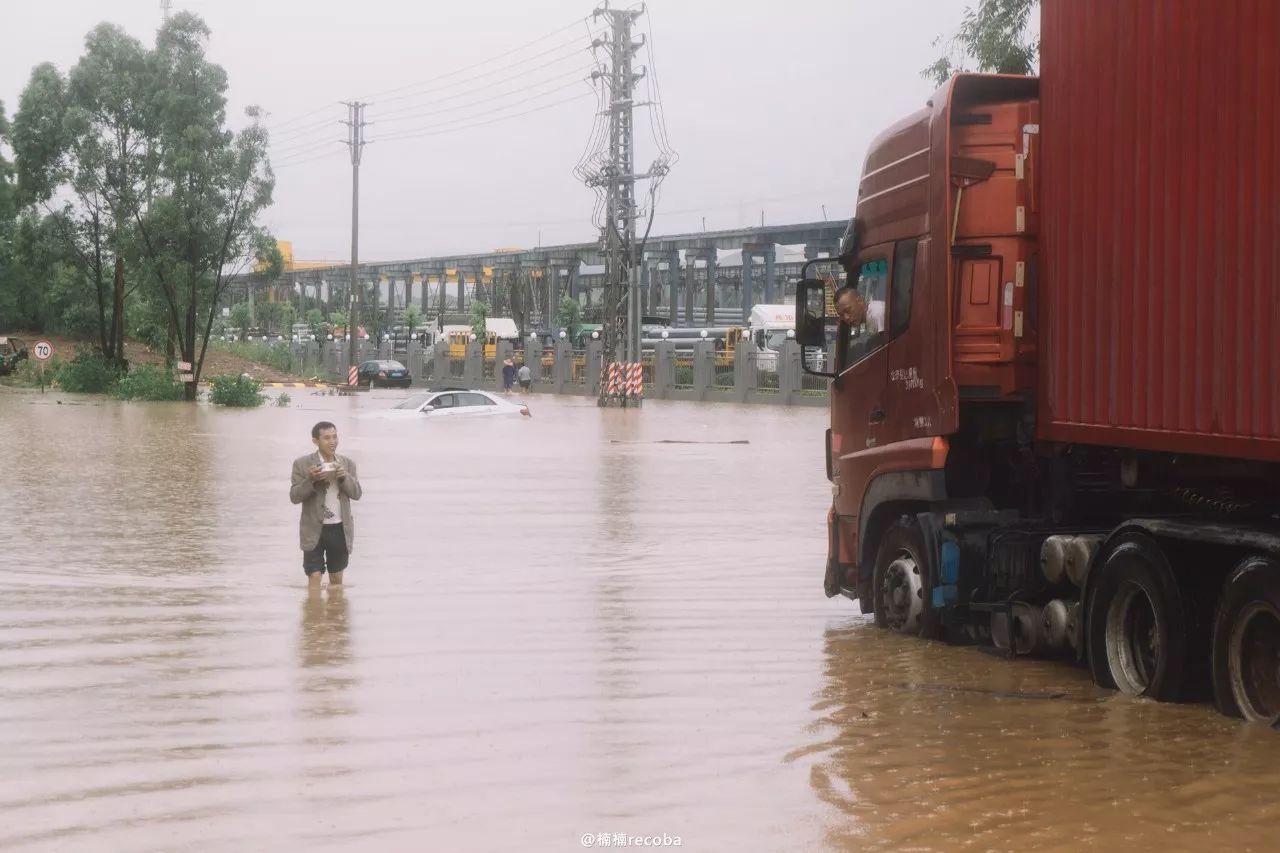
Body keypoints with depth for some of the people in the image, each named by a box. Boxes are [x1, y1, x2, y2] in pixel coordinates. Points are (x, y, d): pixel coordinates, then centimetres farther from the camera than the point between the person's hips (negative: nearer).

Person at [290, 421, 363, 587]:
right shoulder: (302, 464, -5)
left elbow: (357, 493, 0)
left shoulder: (347, 463, 5)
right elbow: (294, 496, -7)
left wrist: (344, 477, -18)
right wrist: (311, 480, -24)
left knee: (337, 579, 14)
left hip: (340, 530, 3)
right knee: (314, 578, -9)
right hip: (314, 530, -3)